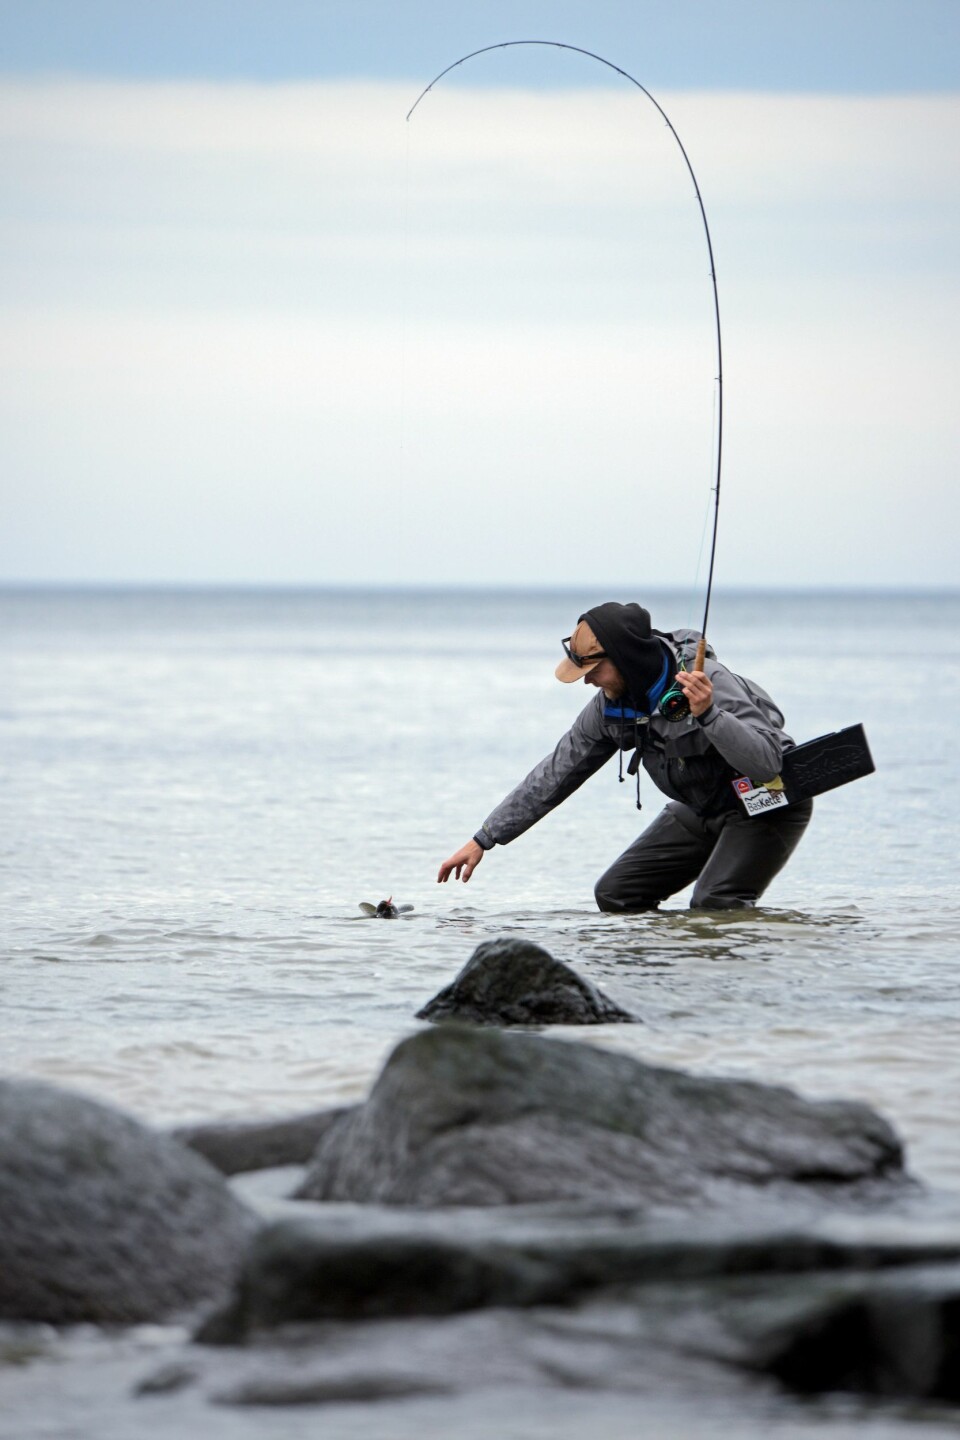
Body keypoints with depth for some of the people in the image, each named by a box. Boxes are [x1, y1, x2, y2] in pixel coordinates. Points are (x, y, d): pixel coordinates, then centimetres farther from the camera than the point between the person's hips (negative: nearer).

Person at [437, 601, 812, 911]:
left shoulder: (709, 682, -29)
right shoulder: (611, 705, -7)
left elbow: (768, 763, -36)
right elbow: (553, 776, 2)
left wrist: (708, 714, -50)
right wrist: (482, 840, 0)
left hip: (768, 804, -8)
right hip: (701, 810, 8)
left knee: (714, 905, -28)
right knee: (615, 894, 0)